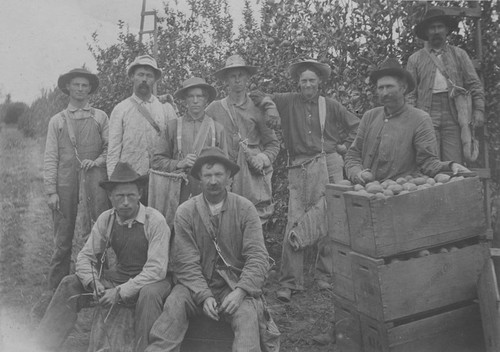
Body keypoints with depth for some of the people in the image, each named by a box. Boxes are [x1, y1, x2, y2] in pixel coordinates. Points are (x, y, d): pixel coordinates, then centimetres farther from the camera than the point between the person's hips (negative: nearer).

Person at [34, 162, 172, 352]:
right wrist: (94, 282, -18)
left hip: (150, 280, -5)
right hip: (118, 276, 5)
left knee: (149, 293, -38)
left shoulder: (155, 220, -18)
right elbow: (85, 256, 1)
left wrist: (120, 292, -25)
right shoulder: (106, 219, -3)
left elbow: (156, 269, -22)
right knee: (70, 284, -9)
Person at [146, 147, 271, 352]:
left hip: (236, 285, 0)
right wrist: (204, 296, -19)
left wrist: (241, 291, -22)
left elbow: (257, 257, -8)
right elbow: (186, 263, -5)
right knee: (174, 304, -26)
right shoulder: (185, 212, -1)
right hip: (197, 285, 1)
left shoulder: (245, 209, -2)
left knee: (247, 313, -29)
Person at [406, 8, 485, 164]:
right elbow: (410, 92, 8)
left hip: (454, 118, 1)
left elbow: (474, 85, 11)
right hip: (426, 117, -1)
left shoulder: (459, 54, 15)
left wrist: (478, 109, -2)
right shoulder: (415, 59, 12)